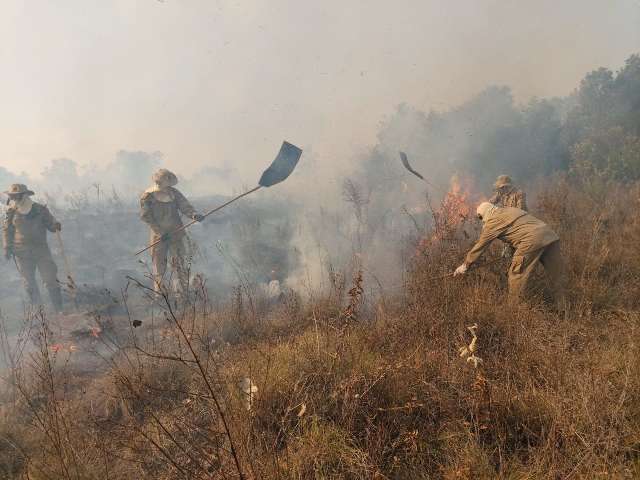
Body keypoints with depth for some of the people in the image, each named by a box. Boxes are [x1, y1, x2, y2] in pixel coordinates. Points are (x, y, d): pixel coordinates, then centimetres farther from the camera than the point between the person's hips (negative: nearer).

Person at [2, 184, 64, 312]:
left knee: (50, 280, -2)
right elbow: (7, 230, 9)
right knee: (29, 283, 9)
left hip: (41, 250, -1)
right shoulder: (12, 212, -1)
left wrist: (56, 226, -20)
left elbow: (50, 223, 3)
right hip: (22, 254, 2)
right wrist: (7, 247, 2)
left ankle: (60, 310, 7)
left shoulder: (40, 209, -4)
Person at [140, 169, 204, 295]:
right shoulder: (147, 196, -6)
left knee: (177, 262, -2)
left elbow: (185, 207, -5)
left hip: (175, 232, 1)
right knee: (158, 263, 7)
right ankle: (158, 292, 20)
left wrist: (194, 215, -28)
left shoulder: (174, 193, 0)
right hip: (158, 234, 0)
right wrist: (160, 232, -18)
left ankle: (185, 291, 4)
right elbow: (146, 216, -9)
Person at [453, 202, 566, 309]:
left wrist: (465, 265, 18)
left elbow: (480, 246, 9)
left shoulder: (492, 221, 5)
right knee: (556, 276, 13)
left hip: (533, 241, -8)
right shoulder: (509, 210, 27)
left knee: (516, 276, 5)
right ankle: (564, 310, 22)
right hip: (551, 235, 8)